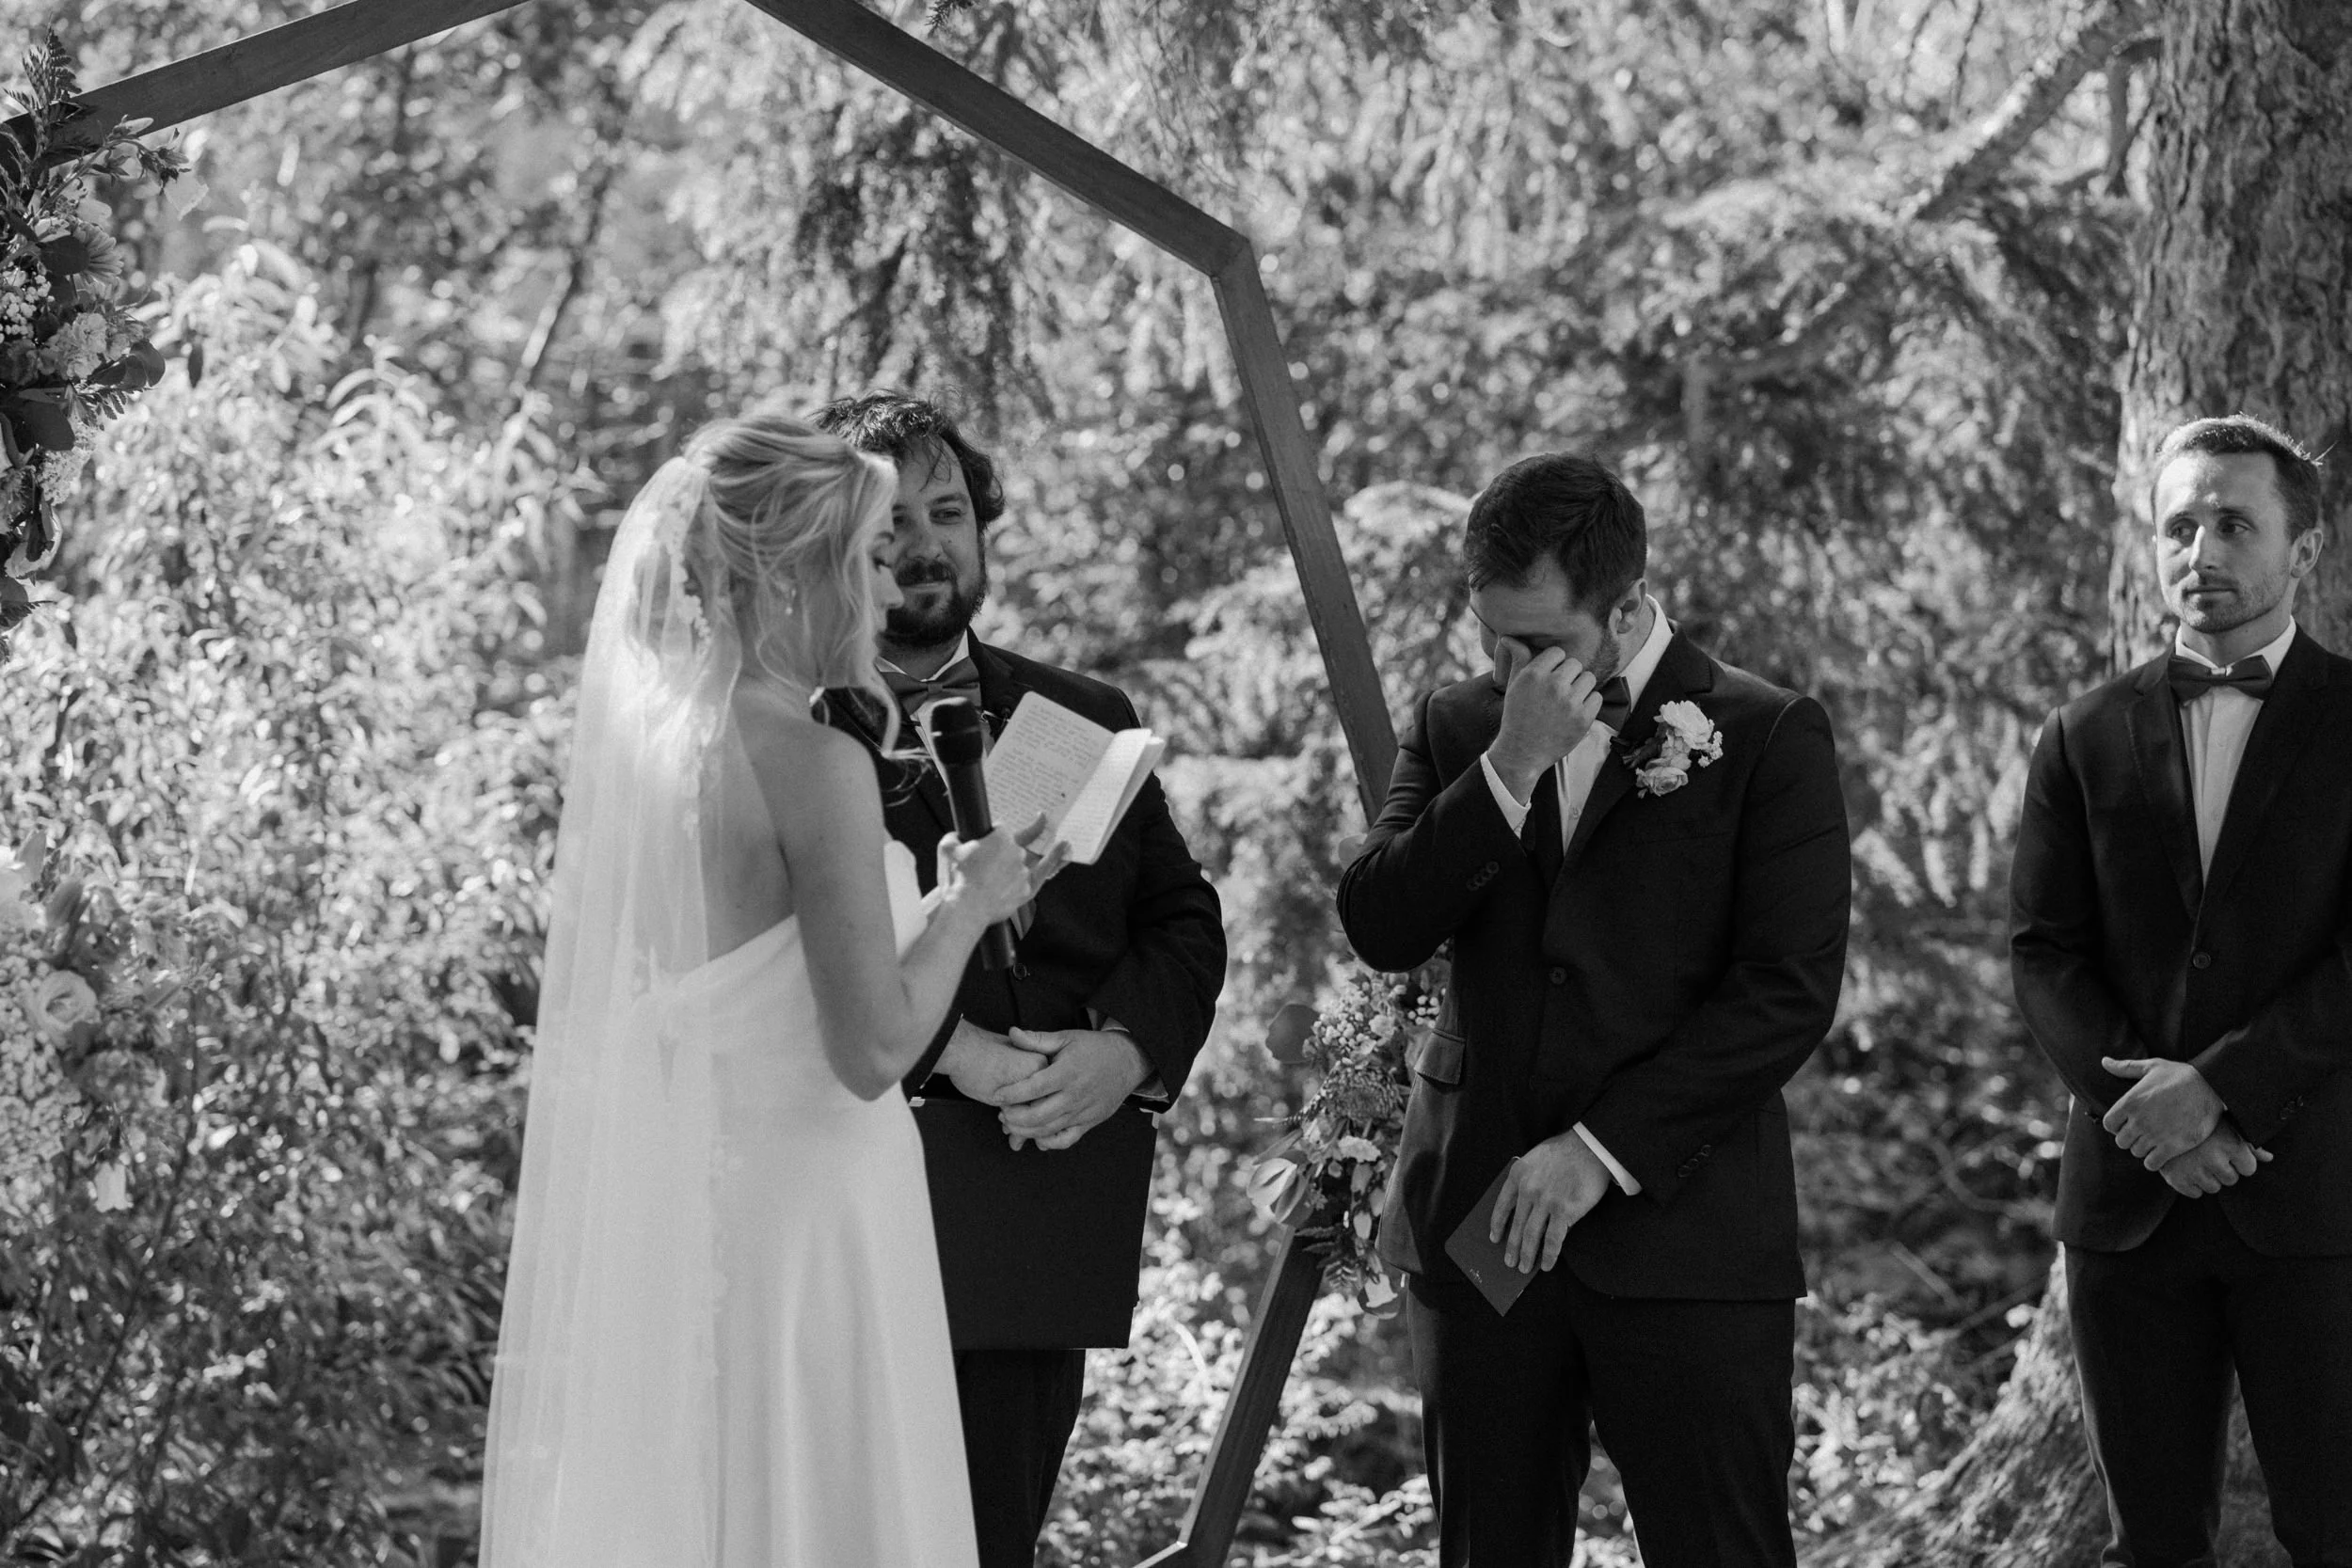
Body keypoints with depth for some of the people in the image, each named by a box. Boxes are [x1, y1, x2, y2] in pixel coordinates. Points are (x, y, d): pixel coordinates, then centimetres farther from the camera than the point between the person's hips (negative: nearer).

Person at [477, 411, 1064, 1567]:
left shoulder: (643, 736, 7)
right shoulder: (814, 759, -16)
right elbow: (872, 1049, -18)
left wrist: (938, 905, 19)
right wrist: (969, 905, -3)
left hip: (665, 1202, 8)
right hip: (796, 1205, -8)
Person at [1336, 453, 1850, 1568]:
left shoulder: (1766, 736, -1)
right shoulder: (1458, 730, 12)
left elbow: (1789, 992, -8)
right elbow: (1379, 930, 0)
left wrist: (1601, 1150, -12)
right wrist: (1509, 772, -12)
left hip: (1683, 1227, -4)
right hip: (1480, 1226, 4)